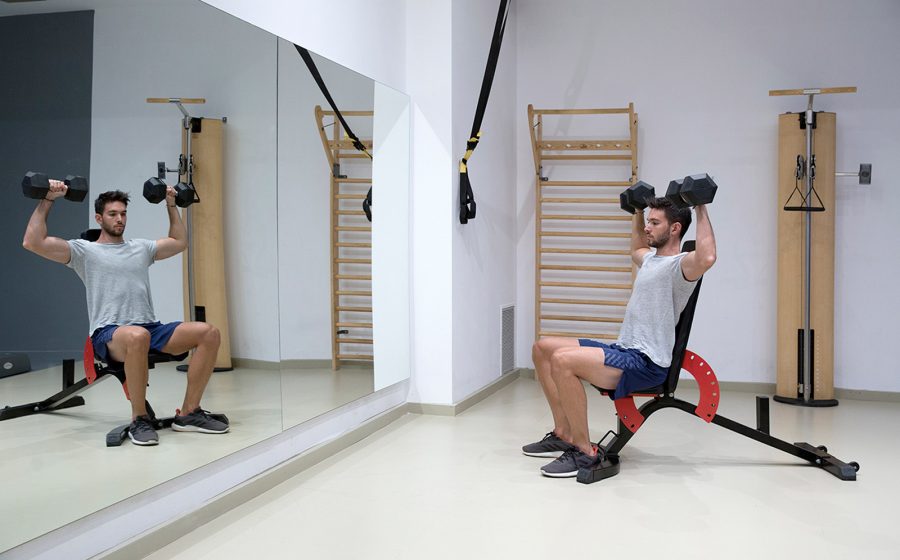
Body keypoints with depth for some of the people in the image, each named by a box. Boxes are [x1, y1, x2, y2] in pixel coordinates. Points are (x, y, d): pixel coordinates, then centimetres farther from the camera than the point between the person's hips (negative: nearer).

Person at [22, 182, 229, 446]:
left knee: (208, 333, -18)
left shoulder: (140, 248, 24)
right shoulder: (85, 250, 8)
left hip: (151, 329, 6)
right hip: (109, 334, -6)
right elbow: (33, 242, -3)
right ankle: (139, 420, -26)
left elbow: (179, 242, 36)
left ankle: (188, 413, -11)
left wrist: (171, 205, 34)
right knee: (137, 336, -45)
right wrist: (47, 200, -2)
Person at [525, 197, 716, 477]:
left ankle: (584, 451, -19)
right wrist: (638, 210, 38)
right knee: (543, 348, 11)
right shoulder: (651, 258, 19)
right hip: (622, 349, 10)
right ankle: (564, 434, 11)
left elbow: (707, 258, -36)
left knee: (563, 360, -32)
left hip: (646, 363, -10)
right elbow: (636, 248, 45)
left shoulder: (680, 265, -11)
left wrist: (701, 209, -26)